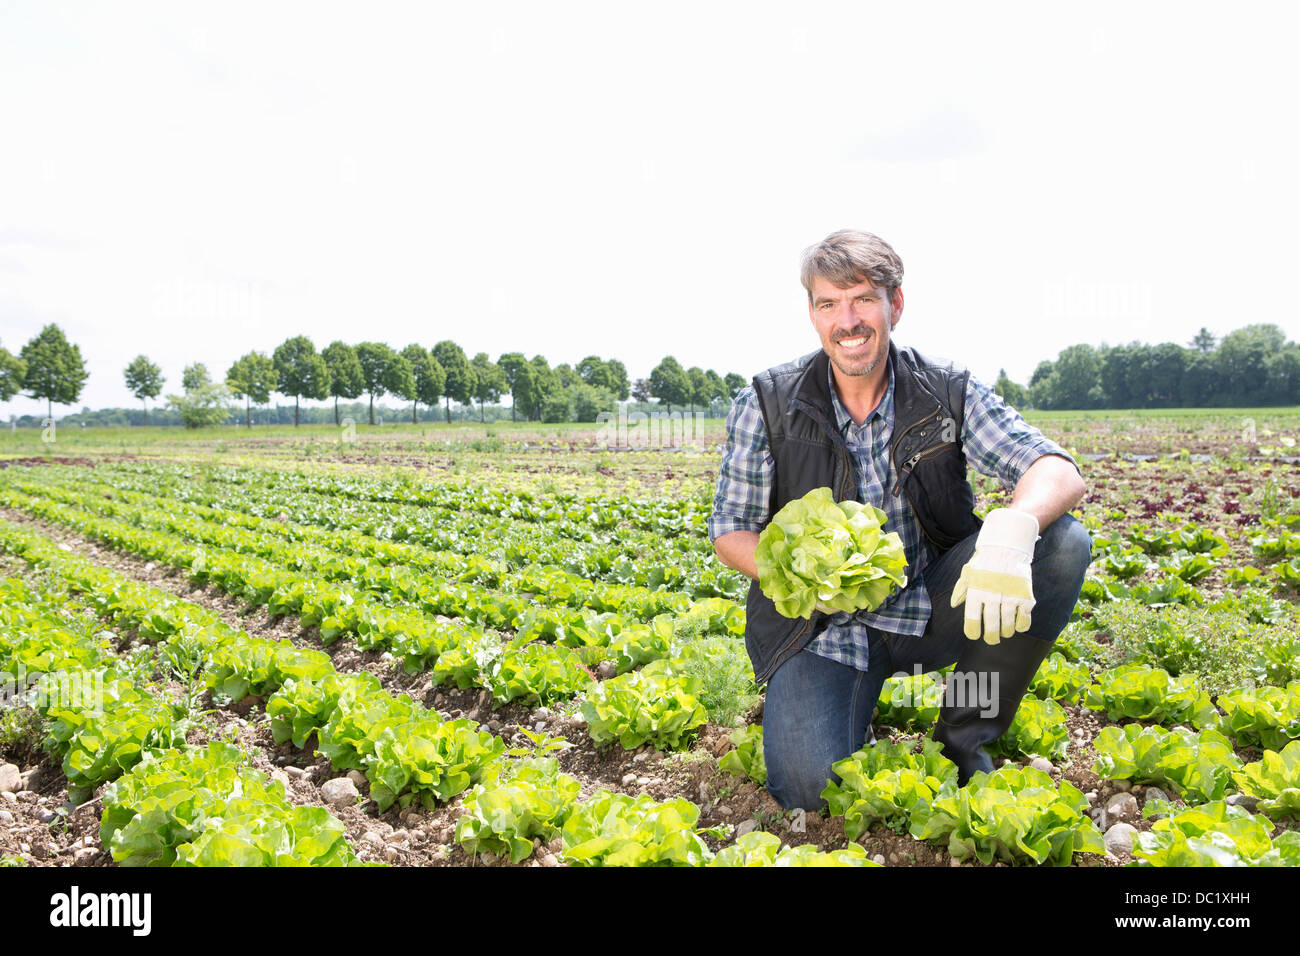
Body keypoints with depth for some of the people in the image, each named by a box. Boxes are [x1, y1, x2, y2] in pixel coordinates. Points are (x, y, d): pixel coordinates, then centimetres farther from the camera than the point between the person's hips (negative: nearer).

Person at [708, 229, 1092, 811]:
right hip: (821, 627, -2)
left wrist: (1013, 527, -41)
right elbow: (730, 530, -2)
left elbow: (1060, 472, -16)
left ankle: (963, 739, -6)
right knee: (808, 789, -25)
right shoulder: (767, 405, -7)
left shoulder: (948, 392, -5)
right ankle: (851, 707, 14)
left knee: (1062, 543, -22)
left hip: (931, 608, 2)